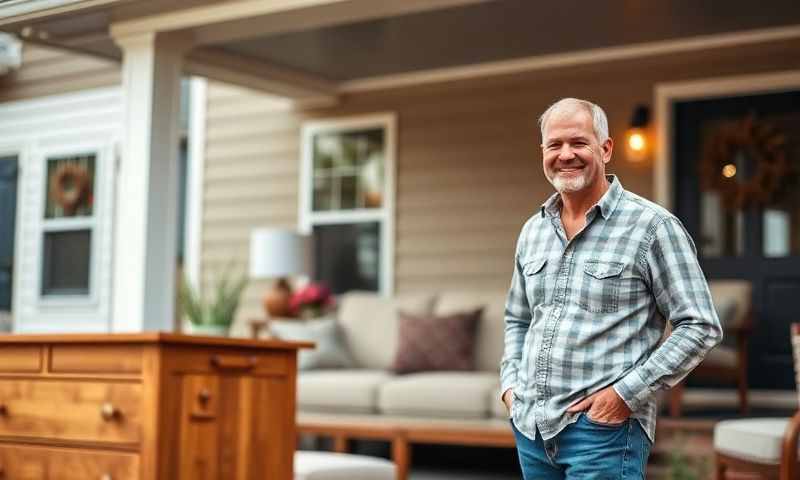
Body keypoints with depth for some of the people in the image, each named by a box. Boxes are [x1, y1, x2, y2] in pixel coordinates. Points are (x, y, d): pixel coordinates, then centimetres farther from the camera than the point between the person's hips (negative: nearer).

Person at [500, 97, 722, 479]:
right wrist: (510, 382, 8)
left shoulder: (651, 226, -8)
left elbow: (700, 327, -9)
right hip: (530, 426, 6)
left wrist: (627, 393, -14)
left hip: (604, 429, -5)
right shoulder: (533, 230, 10)